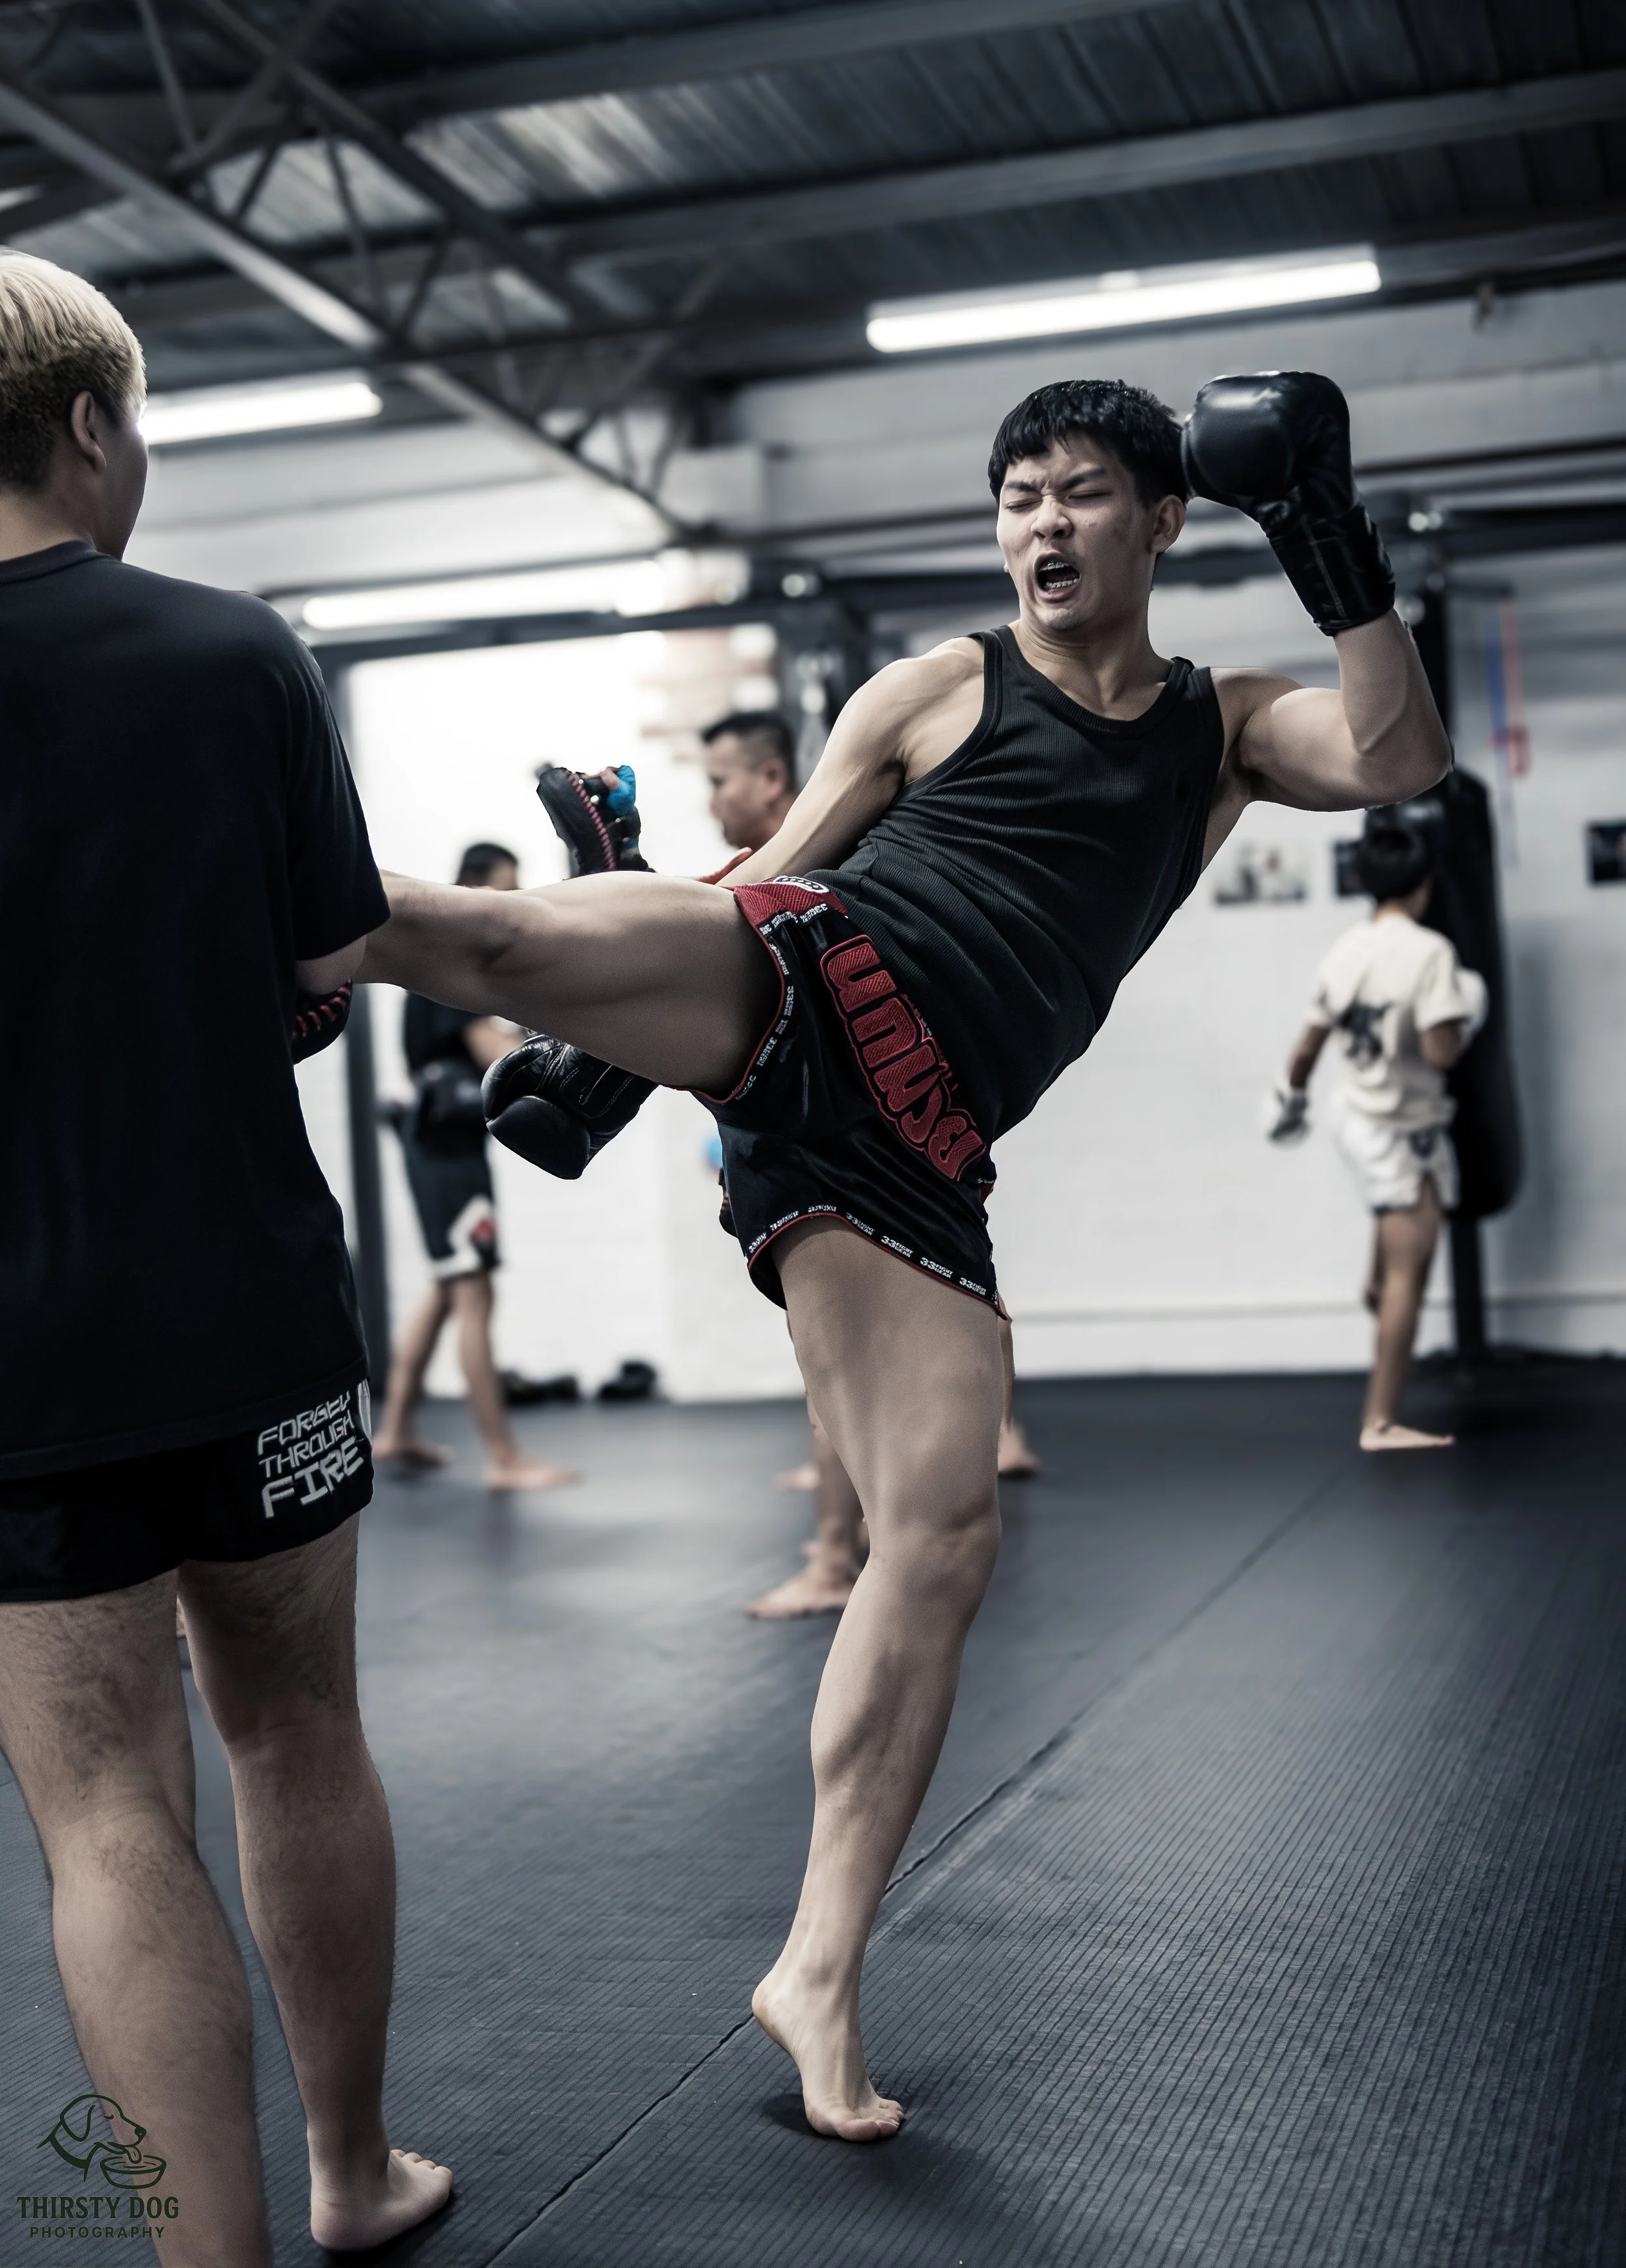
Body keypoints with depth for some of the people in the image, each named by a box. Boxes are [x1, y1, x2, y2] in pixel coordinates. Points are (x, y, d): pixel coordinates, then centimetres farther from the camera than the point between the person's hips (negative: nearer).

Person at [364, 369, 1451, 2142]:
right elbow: (770, 876, 13)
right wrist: (618, 1043, 3)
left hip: (907, 1149, 2)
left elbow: (1400, 762, 2)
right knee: (527, 934, -34)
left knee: (945, 1539, -6)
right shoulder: (940, 689, 13)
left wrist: (1335, 550, -4)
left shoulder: (1226, 728, 21)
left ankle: (818, 1976, 4)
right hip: (810, 988, -2)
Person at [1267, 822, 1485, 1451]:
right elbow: (1440, 1052, -25)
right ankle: (1381, 1422, -2)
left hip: (1356, 1112, 8)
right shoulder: (1430, 951, -20)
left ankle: (1377, 1281, 45)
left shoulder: (1345, 950, 0)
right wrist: (1468, 1018, -4)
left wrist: (1293, 1097, 24)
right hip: (1402, 1131, -8)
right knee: (1409, 1273, -3)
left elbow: (1308, 1046, 6)